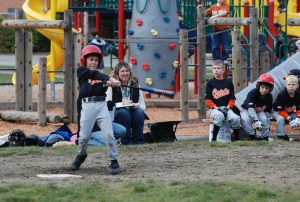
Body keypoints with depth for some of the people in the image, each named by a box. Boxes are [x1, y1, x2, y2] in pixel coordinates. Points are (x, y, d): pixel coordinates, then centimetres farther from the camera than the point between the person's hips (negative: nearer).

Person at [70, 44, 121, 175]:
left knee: (108, 134, -10)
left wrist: (108, 84, -27)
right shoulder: (81, 71, 8)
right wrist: (109, 79, -21)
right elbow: (94, 74, -9)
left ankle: (114, 161, -2)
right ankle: (81, 155, 29)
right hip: (87, 105, -2)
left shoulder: (100, 76, 18)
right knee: (84, 136, 1)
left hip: (101, 105, 2)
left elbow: (106, 83, -2)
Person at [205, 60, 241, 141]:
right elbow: (207, 99, 1)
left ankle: (236, 138, -10)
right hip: (214, 109, -2)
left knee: (236, 118, -26)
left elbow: (232, 98, 11)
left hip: (226, 108, 2)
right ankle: (214, 138, -29)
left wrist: (228, 106, -6)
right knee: (219, 116, -37)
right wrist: (215, 107, -13)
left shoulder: (228, 82, 10)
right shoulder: (210, 83, 4)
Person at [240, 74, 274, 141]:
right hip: (247, 110, -3)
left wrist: (267, 127, -11)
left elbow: (268, 112, -6)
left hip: (259, 111, 3)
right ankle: (252, 136, -25)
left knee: (264, 119, -28)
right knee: (246, 119, -34)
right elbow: (250, 108, -39)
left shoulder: (269, 97, -13)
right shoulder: (252, 93, -30)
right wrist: (256, 121, -50)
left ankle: (265, 136, -18)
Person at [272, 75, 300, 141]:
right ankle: (281, 135, -28)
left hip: (290, 113, 5)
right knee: (281, 118, -36)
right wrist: (289, 119, -33)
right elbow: (280, 110, -28)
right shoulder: (282, 95, -29)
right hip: (277, 111, -5)